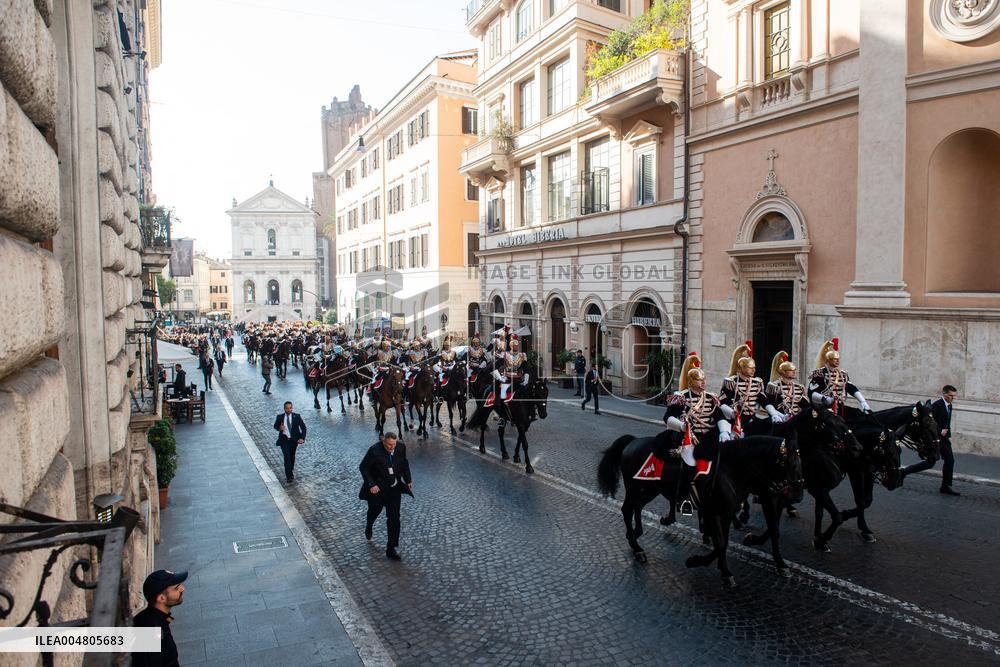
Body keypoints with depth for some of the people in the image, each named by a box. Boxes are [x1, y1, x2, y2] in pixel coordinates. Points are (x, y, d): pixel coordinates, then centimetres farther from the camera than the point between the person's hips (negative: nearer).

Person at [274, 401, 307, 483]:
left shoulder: (297, 416, -5)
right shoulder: (280, 417, -3)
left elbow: (303, 427, -3)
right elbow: (275, 426, 13)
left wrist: (302, 438, -16)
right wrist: (279, 428, -11)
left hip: (293, 440, 1)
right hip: (284, 440, -1)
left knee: (292, 456, 16)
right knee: (287, 457, -14)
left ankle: (291, 470, 42)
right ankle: (289, 476, -11)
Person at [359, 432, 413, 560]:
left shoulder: (401, 447, -12)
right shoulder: (374, 450, -26)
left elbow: (404, 463, 6)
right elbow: (363, 468, -17)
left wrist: (408, 480, 3)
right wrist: (371, 485, -25)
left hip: (394, 488, 2)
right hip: (377, 488, -2)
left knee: (394, 517, -3)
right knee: (375, 509, 23)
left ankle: (391, 549, 7)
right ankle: (368, 527, 59)